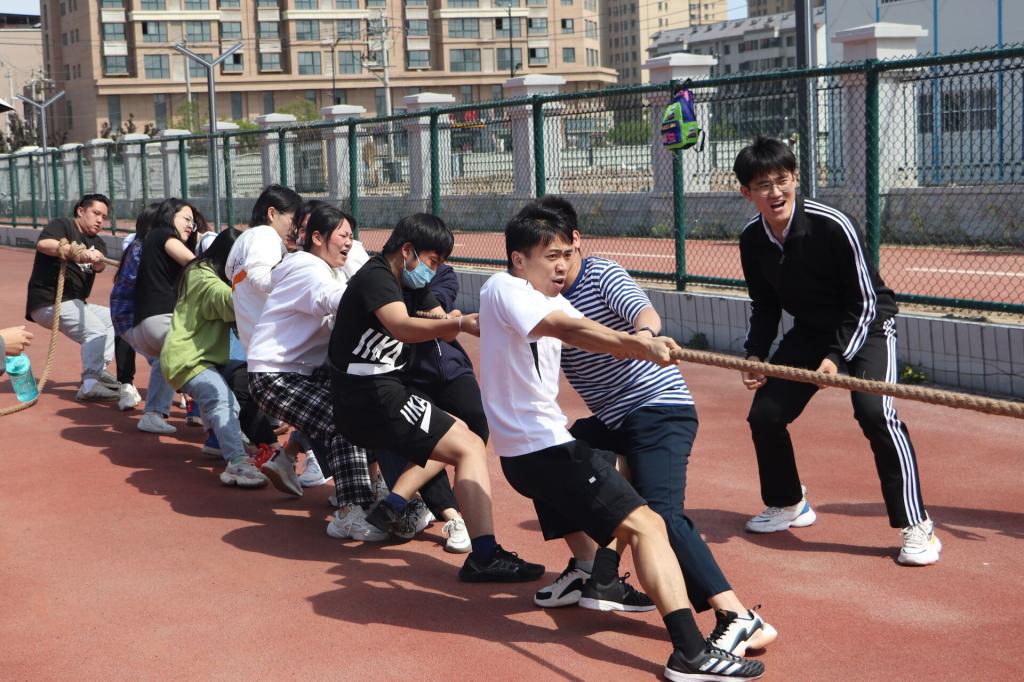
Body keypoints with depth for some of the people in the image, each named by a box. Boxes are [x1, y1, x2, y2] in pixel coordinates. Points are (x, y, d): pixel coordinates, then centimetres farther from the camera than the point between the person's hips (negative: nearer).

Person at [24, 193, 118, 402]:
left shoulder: (97, 242, 16)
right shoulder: (62, 225, -3)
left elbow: (100, 266, -8)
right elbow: (43, 244, -26)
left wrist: (97, 260, -33)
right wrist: (74, 252, -39)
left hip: (75, 304, 9)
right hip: (49, 302, -9)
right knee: (96, 330, -24)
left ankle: (99, 369, 15)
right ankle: (90, 385, -32)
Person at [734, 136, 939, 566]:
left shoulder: (833, 226, -27)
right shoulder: (752, 240, -10)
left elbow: (865, 302, -20)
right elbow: (764, 306, 4)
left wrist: (838, 357, -29)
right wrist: (754, 355, -11)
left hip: (866, 325, -6)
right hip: (810, 329, 6)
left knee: (874, 411, -27)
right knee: (765, 414, 1)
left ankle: (916, 527, -19)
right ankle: (788, 505, 26)